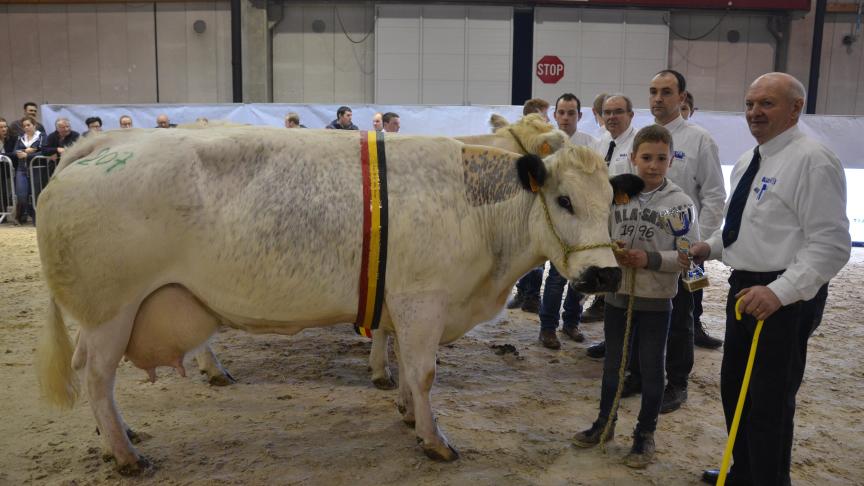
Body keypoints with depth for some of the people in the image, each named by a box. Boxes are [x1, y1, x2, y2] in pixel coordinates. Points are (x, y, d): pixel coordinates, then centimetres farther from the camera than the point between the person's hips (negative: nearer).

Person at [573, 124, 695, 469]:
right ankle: (605, 421, 36)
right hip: (617, 294, 3)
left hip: (656, 300, -3)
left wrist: (650, 259, -23)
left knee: (651, 368, 10)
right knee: (612, 362, 18)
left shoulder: (680, 202, -9)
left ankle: (645, 434, 27)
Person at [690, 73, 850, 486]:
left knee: (770, 401, 0)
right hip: (745, 288, 10)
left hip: (785, 299, -10)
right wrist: (712, 246, 8)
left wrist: (780, 292, -29)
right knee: (734, 387, 20)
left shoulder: (813, 160, -16)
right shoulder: (748, 160, 12)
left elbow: (830, 244, -21)